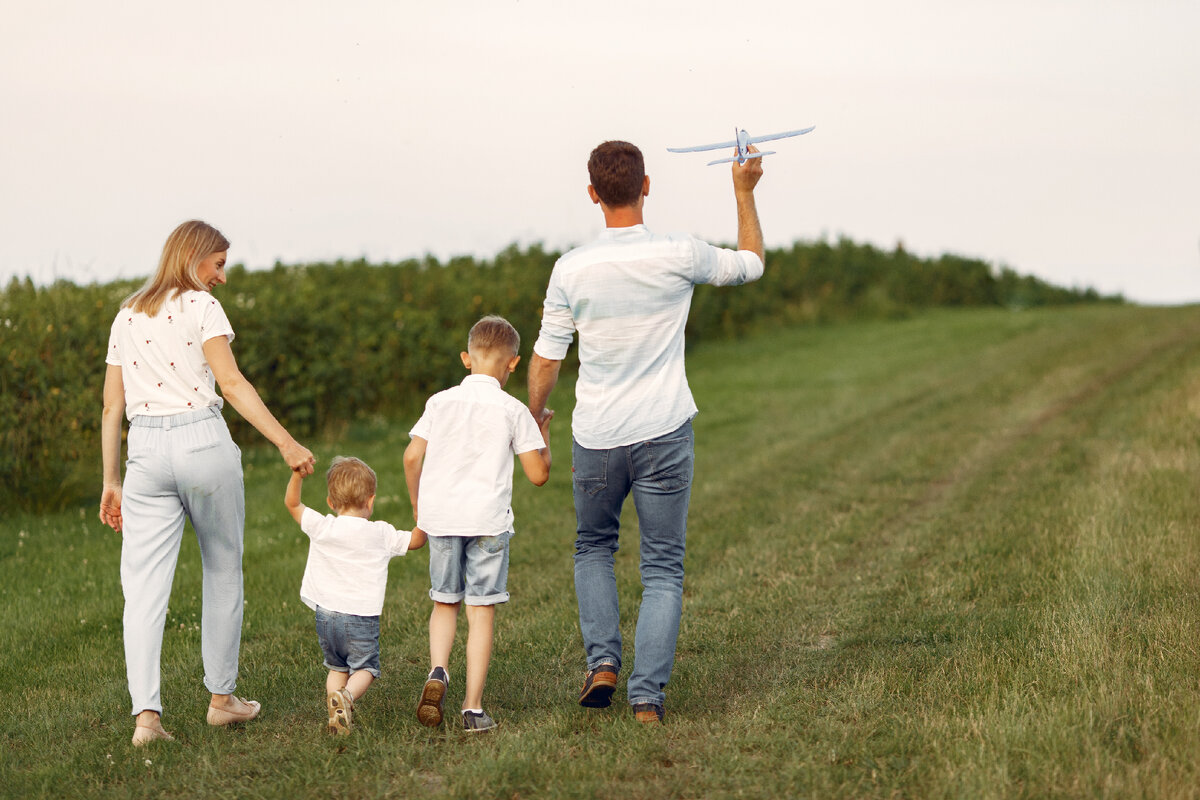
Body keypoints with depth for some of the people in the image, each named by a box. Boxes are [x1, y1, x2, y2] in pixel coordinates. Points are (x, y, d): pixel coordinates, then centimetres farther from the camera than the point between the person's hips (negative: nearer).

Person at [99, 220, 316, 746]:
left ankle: (146, 713, -13)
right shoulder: (200, 306, -1)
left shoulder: (127, 316, 16)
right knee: (222, 570, 14)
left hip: (145, 448, 4)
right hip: (201, 440, -4)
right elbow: (233, 385, -11)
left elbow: (112, 407, 15)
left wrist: (111, 480, 18)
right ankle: (221, 696, 22)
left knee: (143, 585, -2)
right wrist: (286, 443, -13)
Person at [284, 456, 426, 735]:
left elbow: (292, 502, 9)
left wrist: (298, 474, 2)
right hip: (362, 616, -2)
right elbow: (416, 540, 12)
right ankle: (346, 696, -22)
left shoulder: (321, 528, -3)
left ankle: (336, 717, 2)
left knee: (337, 667, 19)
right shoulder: (381, 534, -3)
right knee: (364, 668, 8)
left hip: (326, 614, 2)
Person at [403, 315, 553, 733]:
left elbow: (412, 456, 2)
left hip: (440, 516, 3)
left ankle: (437, 671, -7)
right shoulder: (513, 411, -1)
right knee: (481, 611, 2)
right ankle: (473, 708, 1)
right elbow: (538, 474, -1)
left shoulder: (441, 402, 7)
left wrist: (417, 503, 17)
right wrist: (543, 435, 16)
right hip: (487, 518, -3)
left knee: (444, 602, 18)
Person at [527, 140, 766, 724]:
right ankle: (647, 693, -1)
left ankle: (602, 659, 8)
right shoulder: (680, 257, -10)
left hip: (595, 437, 1)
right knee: (663, 567, 7)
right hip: (664, 435, -1)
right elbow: (750, 264, 11)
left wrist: (534, 415, 16)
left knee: (593, 546, 23)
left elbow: (546, 358, -2)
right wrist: (744, 191, 20)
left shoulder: (572, 270, -9)